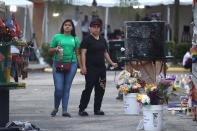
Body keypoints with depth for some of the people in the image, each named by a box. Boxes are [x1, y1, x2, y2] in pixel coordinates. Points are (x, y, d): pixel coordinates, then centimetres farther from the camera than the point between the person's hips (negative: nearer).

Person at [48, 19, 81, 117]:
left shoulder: (75, 39, 13)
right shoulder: (57, 37, 7)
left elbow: (77, 54, 16)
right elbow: (50, 51, 10)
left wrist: (81, 67, 9)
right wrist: (56, 49, -12)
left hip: (71, 64, 2)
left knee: (67, 88, 3)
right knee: (58, 88, -8)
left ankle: (65, 110, 8)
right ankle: (56, 108, 14)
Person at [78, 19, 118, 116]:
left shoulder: (102, 40, 16)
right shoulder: (87, 40, -4)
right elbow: (83, 53, -10)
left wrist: (112, 63, 19)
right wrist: (83, 66, -19)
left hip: (101, 68, 7)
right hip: (91, 69, -7)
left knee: (100, 89, 6)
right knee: (88, 88, -9)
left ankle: (97, 109, 15)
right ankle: (81, 109, -3)